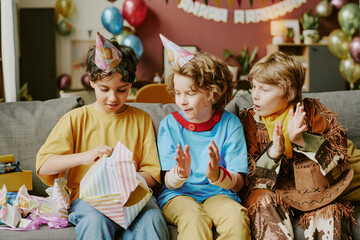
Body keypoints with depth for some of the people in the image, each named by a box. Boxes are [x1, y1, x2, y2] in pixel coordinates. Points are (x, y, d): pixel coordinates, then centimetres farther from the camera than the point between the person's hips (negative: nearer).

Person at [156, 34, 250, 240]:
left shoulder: (230, 124, -1)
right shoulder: (170, 124, 1)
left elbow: (238, 183, -5)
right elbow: (169, 183, -4)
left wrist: (217, 175, -28)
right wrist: (180, 173, -29)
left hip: (217, 193, 1)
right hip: (178, 194, -1)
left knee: (237, 217, -30)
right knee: (194, 219, -33)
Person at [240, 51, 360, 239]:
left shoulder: (310, 111, 0)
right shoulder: (249, 119, 0)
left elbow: (339, 148, -11)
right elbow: (248, 174, -5)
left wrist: (301, 140, -26)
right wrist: (273, 152, -26)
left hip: (311, 185, 0)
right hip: (269, 187, 0)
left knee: (329, 209, -30)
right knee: (265, 202, -33)